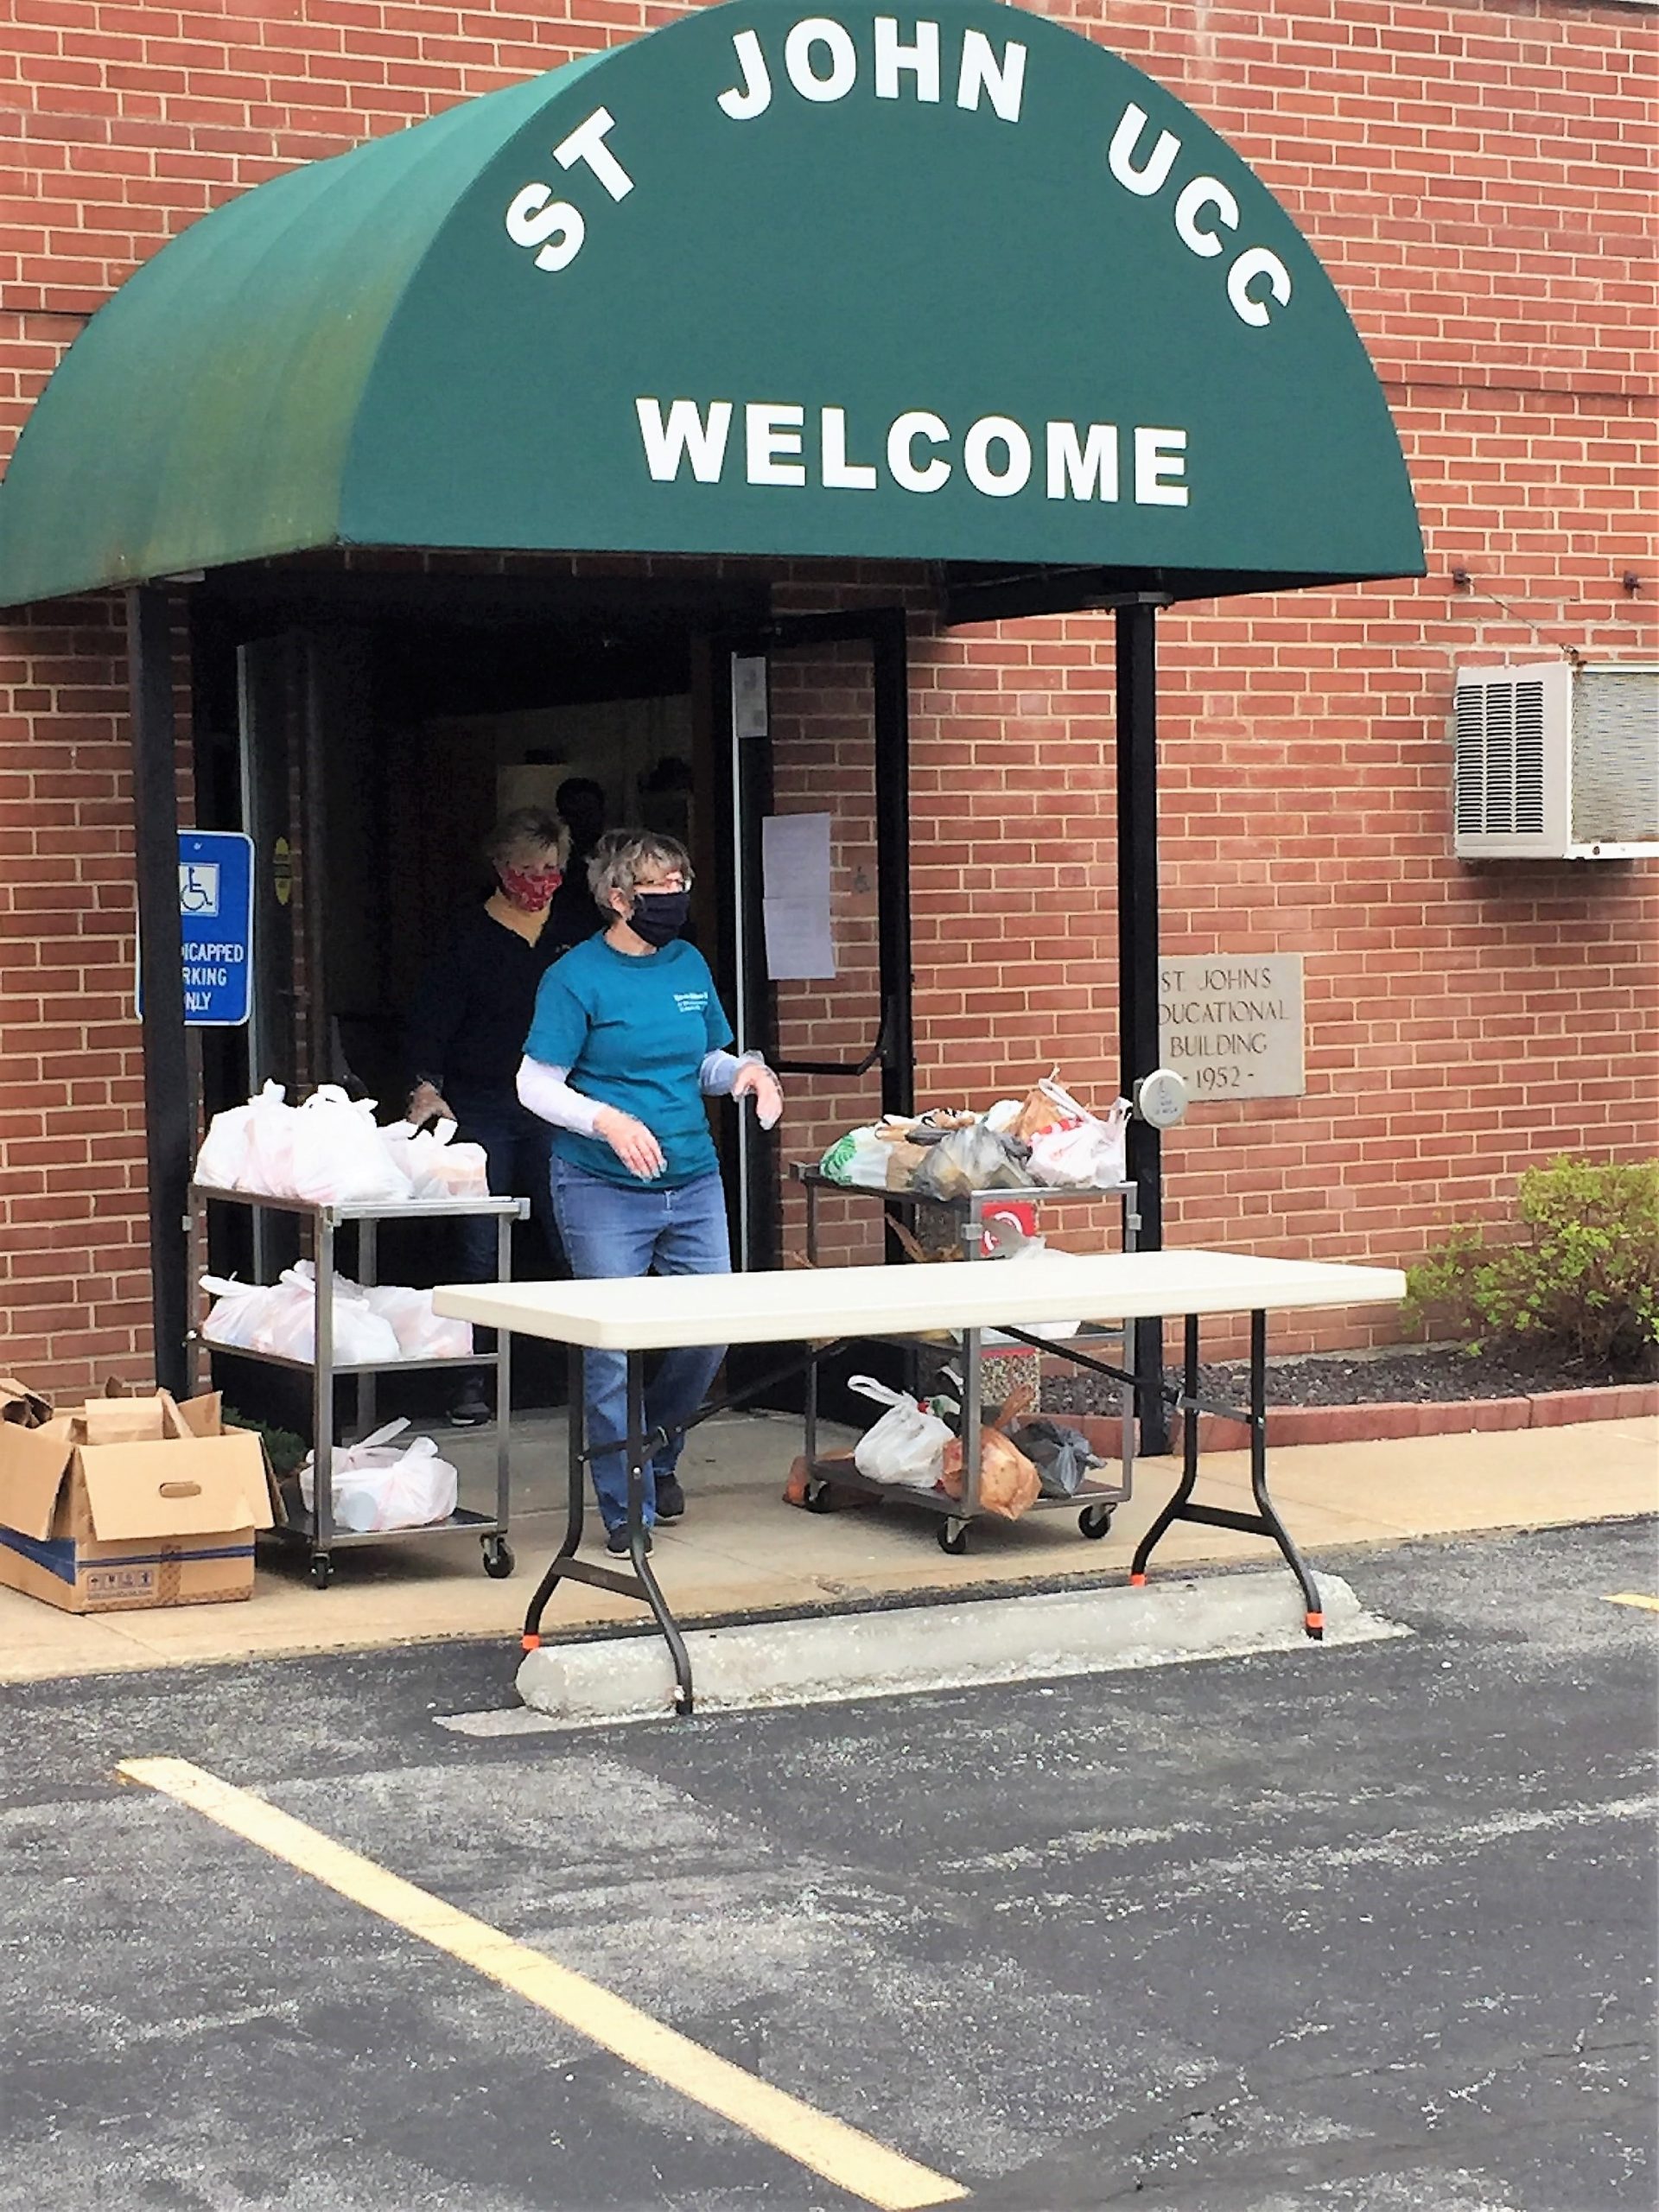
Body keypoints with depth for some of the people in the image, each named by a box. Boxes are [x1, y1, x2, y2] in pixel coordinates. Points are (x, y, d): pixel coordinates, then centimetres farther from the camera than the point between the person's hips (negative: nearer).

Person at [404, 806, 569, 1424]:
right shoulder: (471, 933, 0)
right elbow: (431, 1019, -5)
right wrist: (428, 1087, -20)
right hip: (481, 1110, -2)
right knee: (480, 1248, -1)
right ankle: (472, 1378, 8)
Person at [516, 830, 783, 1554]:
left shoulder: (689, 965, 9)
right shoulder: (576, 977, -8)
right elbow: (536, 1085, -9)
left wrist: (746, 1072, -2)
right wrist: (608, 1121, -24)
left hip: (693, 1183, 6)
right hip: (604, 1192, -5)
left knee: (709, 1332, 7)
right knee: (614, 1352, -2)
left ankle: (658, 1457, 33)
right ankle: (626, 1509, 10)